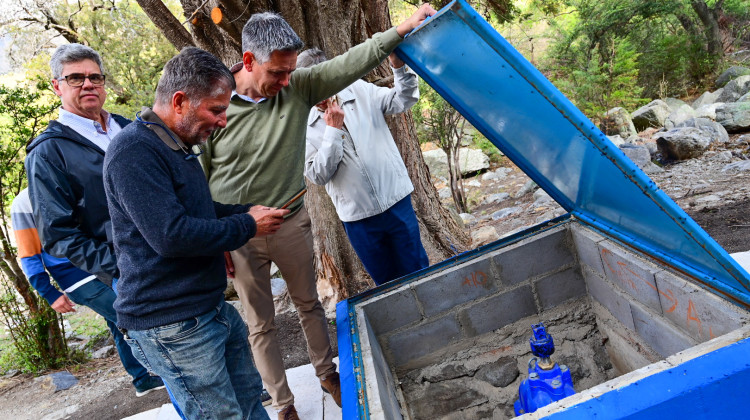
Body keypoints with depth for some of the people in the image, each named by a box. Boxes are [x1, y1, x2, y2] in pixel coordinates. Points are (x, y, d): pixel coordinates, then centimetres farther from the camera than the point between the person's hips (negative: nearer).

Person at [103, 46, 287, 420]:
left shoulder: (175, 146, 13)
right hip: (172, 326, -10)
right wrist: (247, 228, -15)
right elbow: (170, 235, -27)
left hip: (213, 308, 10)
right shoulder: (133, 151, -19)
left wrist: (248, 211, 8)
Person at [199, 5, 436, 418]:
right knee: (260, 324, 12)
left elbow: (350, 63, -17)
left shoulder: (298, 87, -10)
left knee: (309, 304, 20)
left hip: (291, 222, 3)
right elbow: (196, 179, -10)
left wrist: (402, 28, -27)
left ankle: (326, 373, 44)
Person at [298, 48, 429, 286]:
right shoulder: (305, 125, -6)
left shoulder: (359, 91, -1)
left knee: (419, 273, 14)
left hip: (396, 202, 1)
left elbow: (403, 101, 0)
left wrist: (399, 67, -17)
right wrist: (333, 130, -18)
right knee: (386, 282, 17)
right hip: (357, 217, -1)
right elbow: (318, 175, -13)